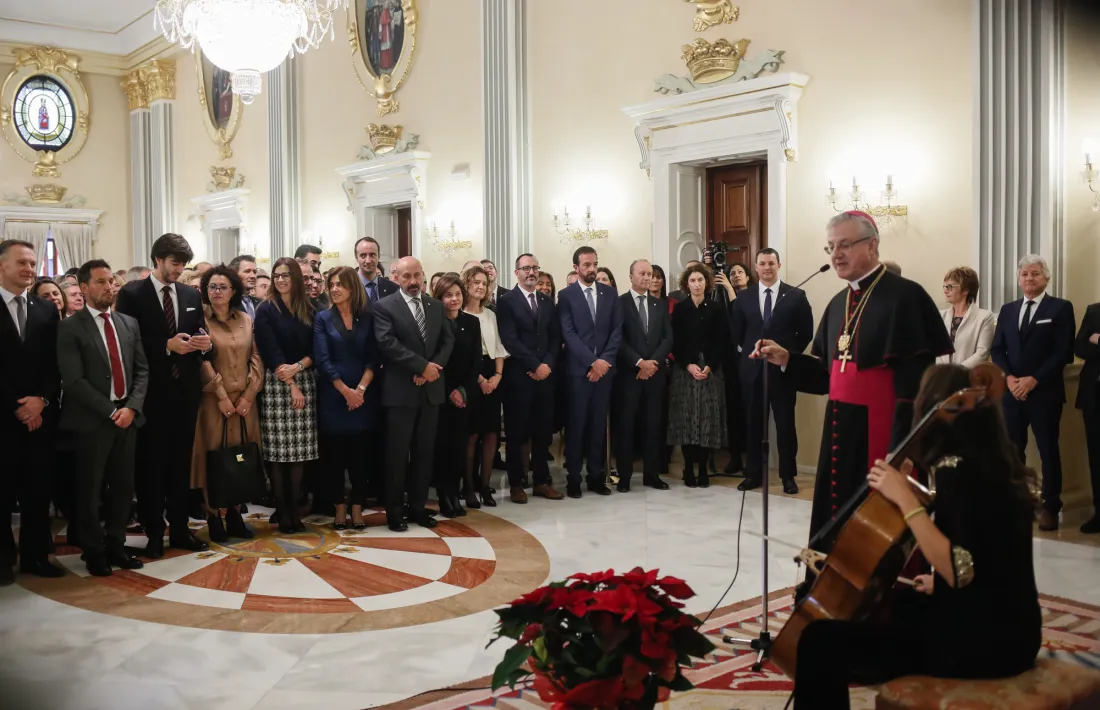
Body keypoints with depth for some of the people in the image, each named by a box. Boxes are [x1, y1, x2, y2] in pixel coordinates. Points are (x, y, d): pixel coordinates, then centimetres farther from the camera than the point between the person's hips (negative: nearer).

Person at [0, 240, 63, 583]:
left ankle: (35, 555, 16)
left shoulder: (47, 310, 11)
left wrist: (42, 400, -7)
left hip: (41, 415, 4)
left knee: (38, 490, 7)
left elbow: (55, 364, 7)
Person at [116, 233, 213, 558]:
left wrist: (205, 344, -12)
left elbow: (201, 339, 11)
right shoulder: (132, 294, -4)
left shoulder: (192, 295, 10)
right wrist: (166, 345, -21)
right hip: (151, 391, -4)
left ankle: (180, 529, 21)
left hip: (185, 390, 4)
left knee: (181, 462, 12)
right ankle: (154, 533, 14)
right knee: (151, 463, 4)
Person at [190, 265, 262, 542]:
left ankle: (235, 515, 14)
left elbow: (256, 359, 6)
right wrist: (222, 396, -13)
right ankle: (215, 518, 6)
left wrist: (248, 395, -4)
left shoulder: (245, 320, 9)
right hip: (213, 400, -4)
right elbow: (202, 362, -9)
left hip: (244, 400, 4)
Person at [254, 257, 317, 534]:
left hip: (305, 383, 3)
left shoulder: (308, 310, 11)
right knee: (278, 449, -4)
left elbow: (315, 349, 7)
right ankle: (282, 511, 3)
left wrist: (297, 367, -12)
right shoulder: (266, 310, 1)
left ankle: (294, 509, 8)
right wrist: (291, 385, -13)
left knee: (300, 449, 2)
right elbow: (270, 352, -7)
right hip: (276, 385, -3)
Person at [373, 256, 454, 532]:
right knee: (397, 453, 1)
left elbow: (448, 340, 7)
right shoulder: (384, 306, -5)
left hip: (431, 389, 5)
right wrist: (422, 366, -19)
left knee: (424, 452, 11)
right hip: (400, 391, -5)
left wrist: (434, 367, -11)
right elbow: (388, 343, -16)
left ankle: (418, 507, 21)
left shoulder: (436, 306, 12)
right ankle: (395, 511, 12)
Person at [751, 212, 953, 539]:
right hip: (840, 432, 7)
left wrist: (901, 453, -22)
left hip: (881, 433, -7)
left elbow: (915, 384, -17)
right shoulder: (838, 304, 12)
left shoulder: (904, 296, -12)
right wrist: (787, 360, 1)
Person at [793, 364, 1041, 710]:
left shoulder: (957, 469, -18)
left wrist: (905, 499, -22)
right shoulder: (995, 463, 9)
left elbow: (959, 572, -27)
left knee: (821, 640, -16)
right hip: (1003, 629, 10)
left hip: (981, 642, -10)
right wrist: (937, 581, 28)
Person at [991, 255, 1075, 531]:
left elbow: (1064, 352, -7)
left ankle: (1050, 507, 10)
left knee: (1048, 451, 2)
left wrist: (1034, 380, -14)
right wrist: (1010, 378, -7)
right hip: (1012, 392, 4)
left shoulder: (1061, 308, 1)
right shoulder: (1007, 310, 15)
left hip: (1045, 392, -4)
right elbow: (997, 350, 10)